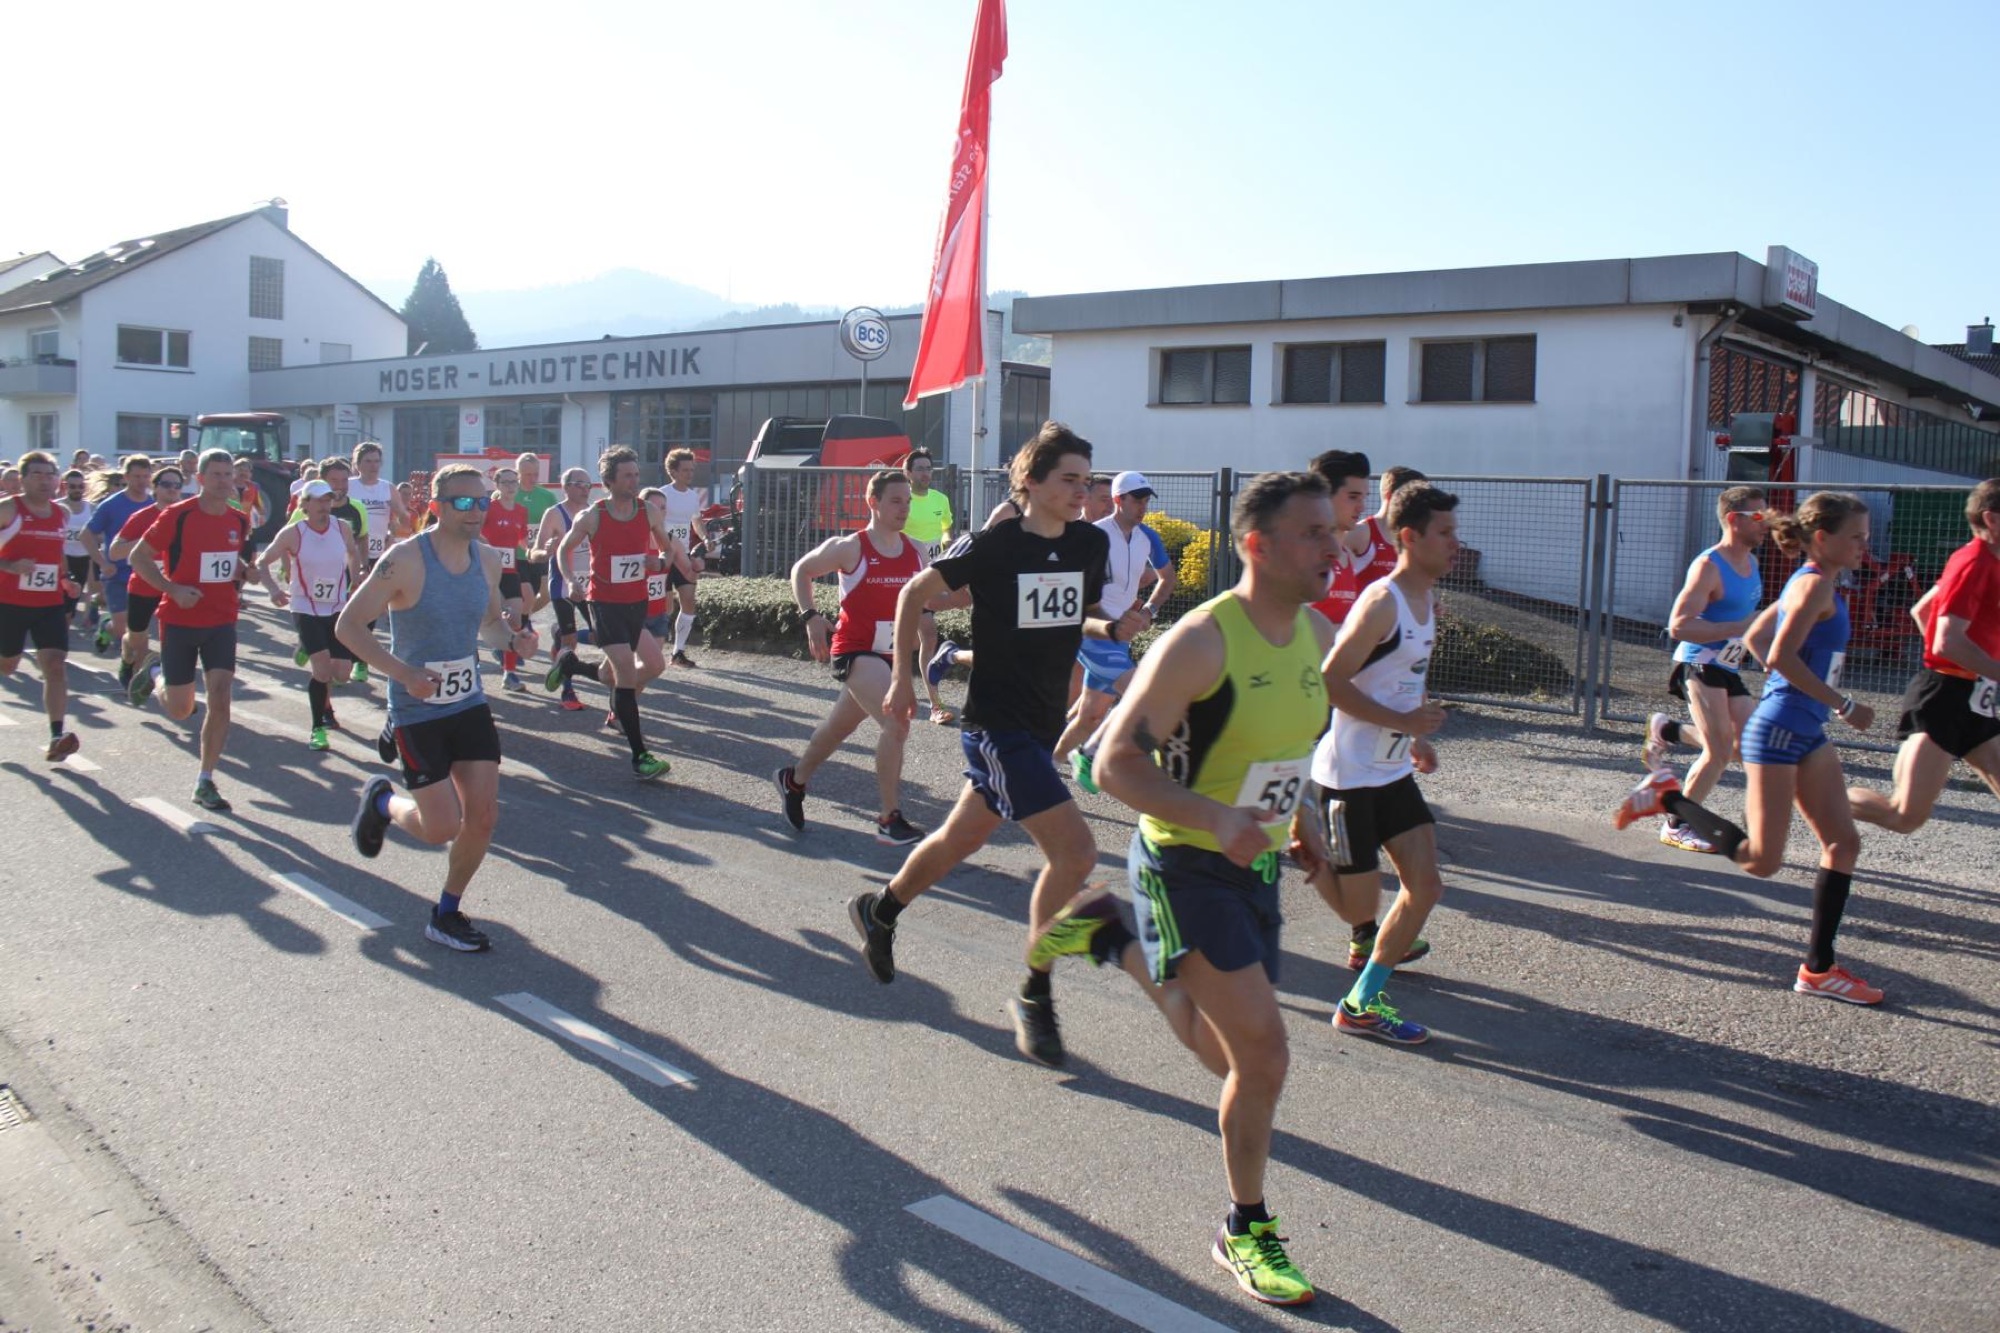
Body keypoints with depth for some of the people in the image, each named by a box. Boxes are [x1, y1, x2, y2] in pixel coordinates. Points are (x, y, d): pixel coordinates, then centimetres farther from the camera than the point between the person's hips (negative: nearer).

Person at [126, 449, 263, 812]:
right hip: (179, 620, -3)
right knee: (180, 710, 6)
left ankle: (205, 782, 2)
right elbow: (138, 557, -7)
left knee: (220, 701, -9)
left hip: (222, 622, 3)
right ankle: (152, 677, 42)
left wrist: (239, 578, 2)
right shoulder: (177, 516, -12)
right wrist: (173, 590, -19)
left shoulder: (240, 520, 3)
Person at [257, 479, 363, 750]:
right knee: (322, 668, -16)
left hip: (338, 609, 3)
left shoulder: (342, 528, -5)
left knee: (342, 672, 0)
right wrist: (274, 589, -21)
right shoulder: (293, 533, -13)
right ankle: (317, 729, 1)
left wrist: (355, 581, 6)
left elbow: (353, 552, 16)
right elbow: (262, 562, -5)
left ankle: (324, 699, 37)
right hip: (306, 609, -3)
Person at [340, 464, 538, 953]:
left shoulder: (487, 559, 1)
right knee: (443, 828, -5)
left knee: (483, 816, 1)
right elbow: (348, 625, -15)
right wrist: (405, 673, -25)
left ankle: (447, 915, 21)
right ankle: (382, 801, 29)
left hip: (470, 704, 6)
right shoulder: (405, 559, -17)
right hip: (417, 711, -6)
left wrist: (512, 637, -6)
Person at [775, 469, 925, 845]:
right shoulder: (850, 548, -11)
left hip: (891, 655, 7)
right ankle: (890, 820, -16)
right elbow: (801, 570, 1)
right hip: (855, 650, -7)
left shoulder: (915, 552, 4)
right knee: (896, 720, -25)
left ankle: (794, 780, 48)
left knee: (839, 726, 22)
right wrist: (812, 617, -8)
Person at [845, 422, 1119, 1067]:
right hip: (996, 723, -7)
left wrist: (1102, 627, 1)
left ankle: (878, 912, 47)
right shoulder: (996, 545, -14)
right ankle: (1035, 996, 2)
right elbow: (915, 593, -2)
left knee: (961, 838, 21)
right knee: (1075, 850, -16)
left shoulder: (1091, 543, 3)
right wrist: (903, 679, 0)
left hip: (1044, 723, 7)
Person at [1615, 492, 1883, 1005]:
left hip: (1807, 733, 10)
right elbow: (1782, 656, -25)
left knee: (1843, 843, 7)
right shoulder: (1816, 584, -13)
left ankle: (1818, 968, 12)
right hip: (1778, 731, -10)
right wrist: (1843, 705, -19)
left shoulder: (1811, 583, 15)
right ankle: (1669, 798, 8)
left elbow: (1756, 637, 24)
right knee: (1761, 861, -7)